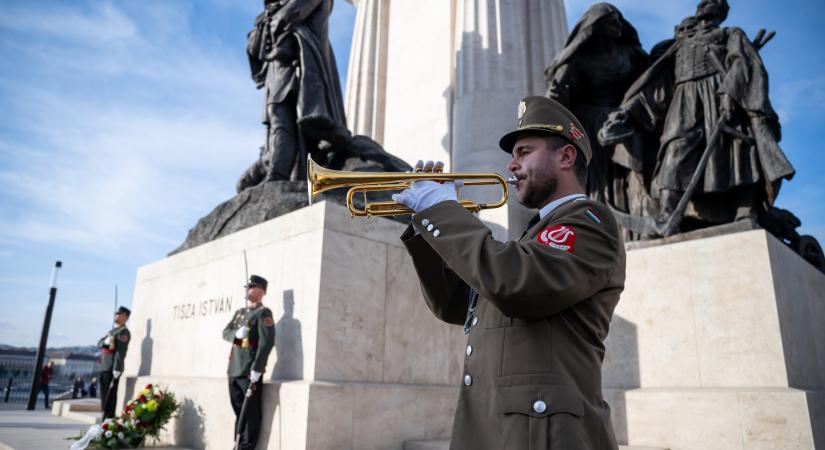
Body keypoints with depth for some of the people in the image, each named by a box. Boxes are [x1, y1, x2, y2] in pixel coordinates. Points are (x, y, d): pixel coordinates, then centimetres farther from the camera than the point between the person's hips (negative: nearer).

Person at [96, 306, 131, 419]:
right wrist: (106, 341, -10)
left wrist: (117, 369, -22)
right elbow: (99, 344, 14)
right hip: (104, 367, 9)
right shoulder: (112, 331, 22)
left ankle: (109, 419, -5)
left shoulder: (123, 332, -8)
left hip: (113, 368, -9)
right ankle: (105, 418, 21)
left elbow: (121, 351, -16)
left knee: (110, 395, -8)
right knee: (104, 394, 13)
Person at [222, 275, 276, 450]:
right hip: (234, 370, 8)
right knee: (239, 412, 15)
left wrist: (256, 370, -20)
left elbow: (266, 343, -15)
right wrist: (236, 334, -11)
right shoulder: (239, 312, 19)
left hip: (250, 372, -8)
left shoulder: (263, 313, -7)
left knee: (250, 414, -1)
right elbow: (225, 332, 14)